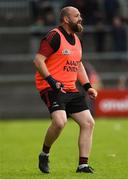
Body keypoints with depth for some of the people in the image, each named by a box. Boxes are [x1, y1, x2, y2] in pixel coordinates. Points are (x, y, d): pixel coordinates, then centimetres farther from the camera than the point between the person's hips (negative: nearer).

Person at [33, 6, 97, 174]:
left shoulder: (76, 40, 17)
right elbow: (38, 60, -14)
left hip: (71, 90, 9)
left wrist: (88, 86, 16)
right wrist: (51, 81, -22)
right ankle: (45, 154, -3)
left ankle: (83, 165, 6)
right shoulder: (54, 36, -10)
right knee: (60, 121, -28)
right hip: (51, 89, -9)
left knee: (88, 122, 0)